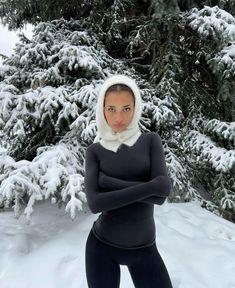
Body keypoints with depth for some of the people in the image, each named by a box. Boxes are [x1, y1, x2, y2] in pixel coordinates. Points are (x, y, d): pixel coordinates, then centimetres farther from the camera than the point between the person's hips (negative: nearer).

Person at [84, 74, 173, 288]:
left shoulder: (151, 140, -4)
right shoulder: (95, 151, -4)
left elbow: (160, 195, -17)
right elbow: (95, 203, -19)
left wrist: (110, 182, -19)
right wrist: (151, 185, -23)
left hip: (144, 248, 1)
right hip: (102, 246, 0)